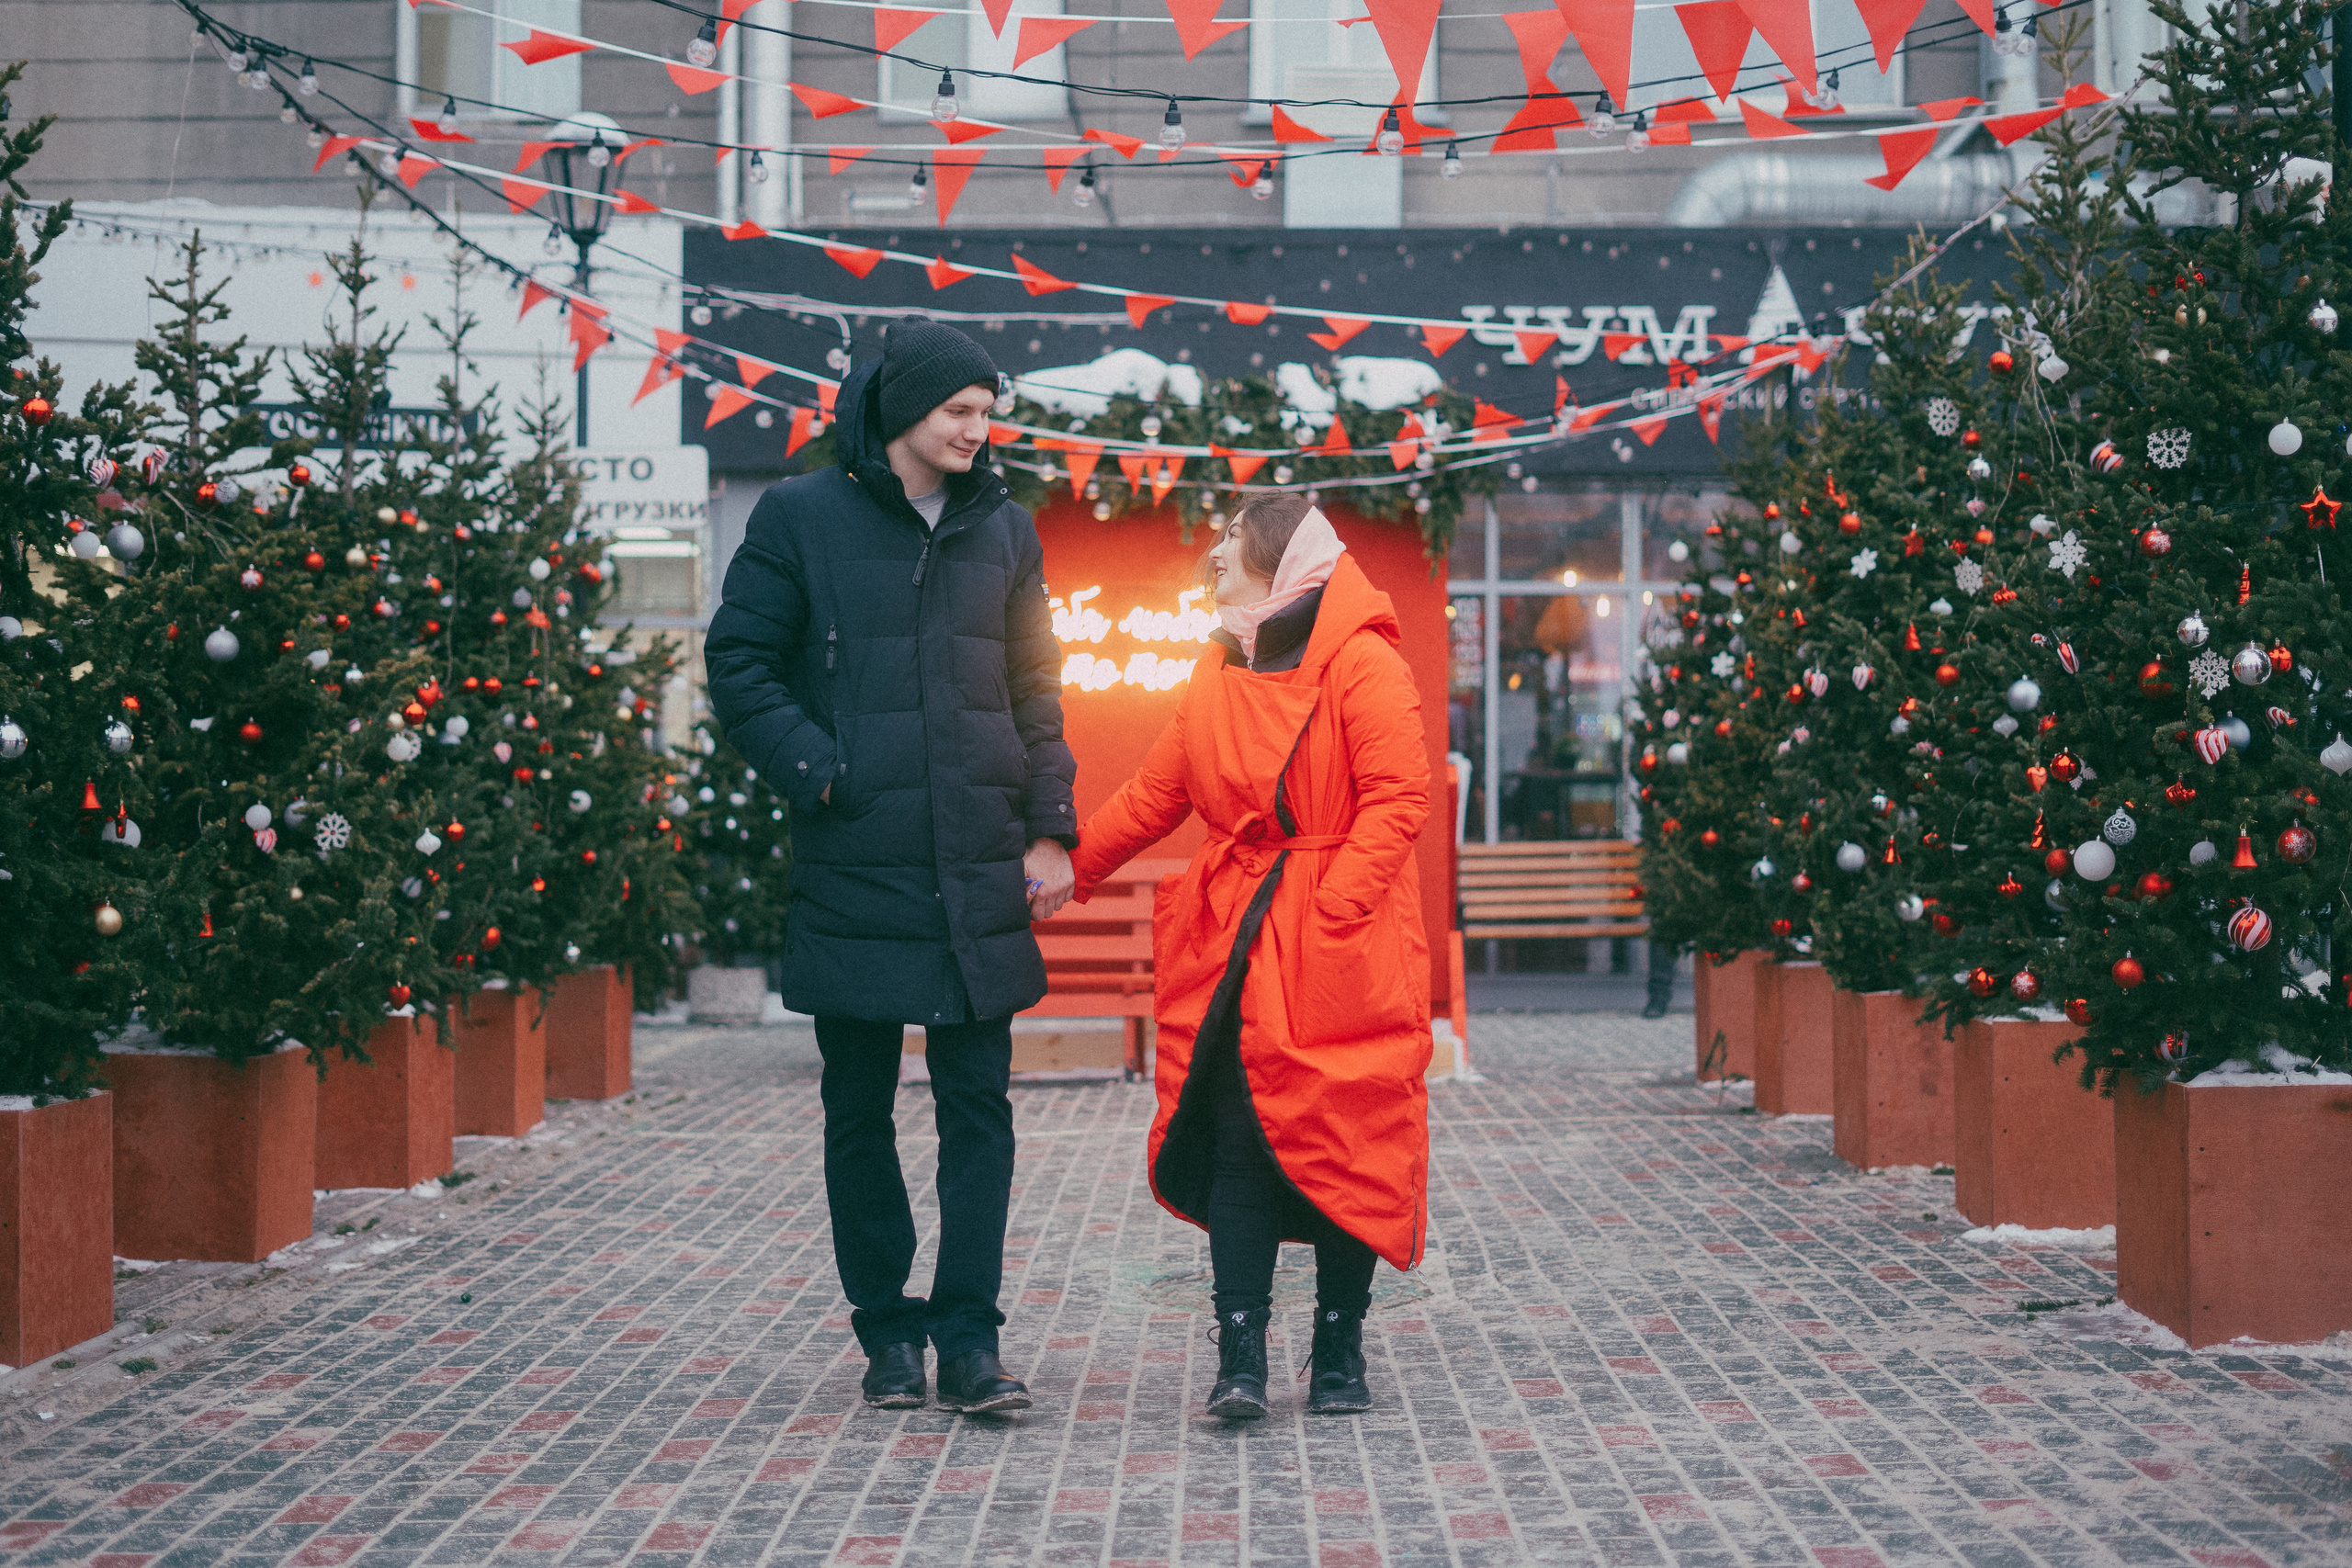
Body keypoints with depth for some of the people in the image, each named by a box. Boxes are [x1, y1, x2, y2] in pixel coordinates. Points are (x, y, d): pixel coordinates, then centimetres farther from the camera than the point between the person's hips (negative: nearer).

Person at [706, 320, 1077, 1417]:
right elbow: (737, 663, 1)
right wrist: (814, 770, -11)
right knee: (859, 1109, 6)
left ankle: (969, 1338, 2)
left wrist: (1049, 829, 4)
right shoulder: (800, 518, 0)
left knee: (979, 1105, -1)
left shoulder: (1002, 531, 11)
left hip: (981, 873, 2)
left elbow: (1036, 692, 14)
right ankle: (887, 1334, 17)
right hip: (854, 865, -2)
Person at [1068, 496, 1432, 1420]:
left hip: (1340, 956, -5)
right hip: (1235, 953, 6)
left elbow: (1397, 799, -13)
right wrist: (1069, 866, 13)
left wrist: (1330, 909, -18)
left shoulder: (1362, 664, -8)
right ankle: (1240, 1356, -1)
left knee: (1343, 1146, 1)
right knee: (1236, 1144, -1)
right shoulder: (1219, 679, 14)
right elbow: (1153, 797, 19)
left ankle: (1340, 1352, 13)